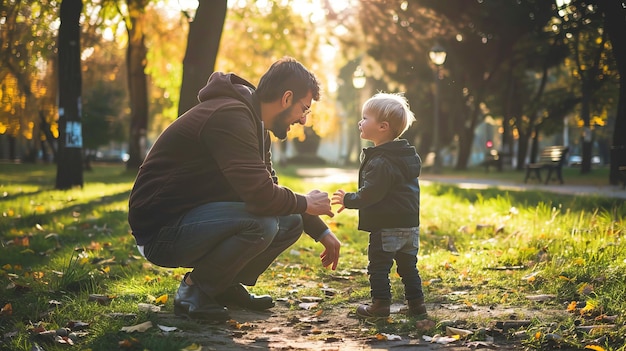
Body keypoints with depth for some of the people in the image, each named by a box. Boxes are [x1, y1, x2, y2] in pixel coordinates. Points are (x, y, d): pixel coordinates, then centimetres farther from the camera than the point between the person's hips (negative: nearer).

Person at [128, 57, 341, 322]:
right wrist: (306, 204, -11)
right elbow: (260, 196, -30)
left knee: (290, 221, 4)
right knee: (260, 223, -30)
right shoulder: (230, 116, -23)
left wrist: (322, 232, 16)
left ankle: (225, 286, 13)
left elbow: (271, 190, 20)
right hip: (160, 231, -10)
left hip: (193, 222, 10)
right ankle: (194, 292, -9)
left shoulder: (253, 123, 10)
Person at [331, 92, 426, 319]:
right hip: (409, 224, 9)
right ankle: (416, 304, 17)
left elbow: (371, 193, -23)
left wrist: (348, 200, -8)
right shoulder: (408, 156, 12)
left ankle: (381, 305, 4)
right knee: (408, 266, 14)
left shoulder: (380, 162, -18)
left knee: (378, 266, 2)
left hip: (386, 226, -9)